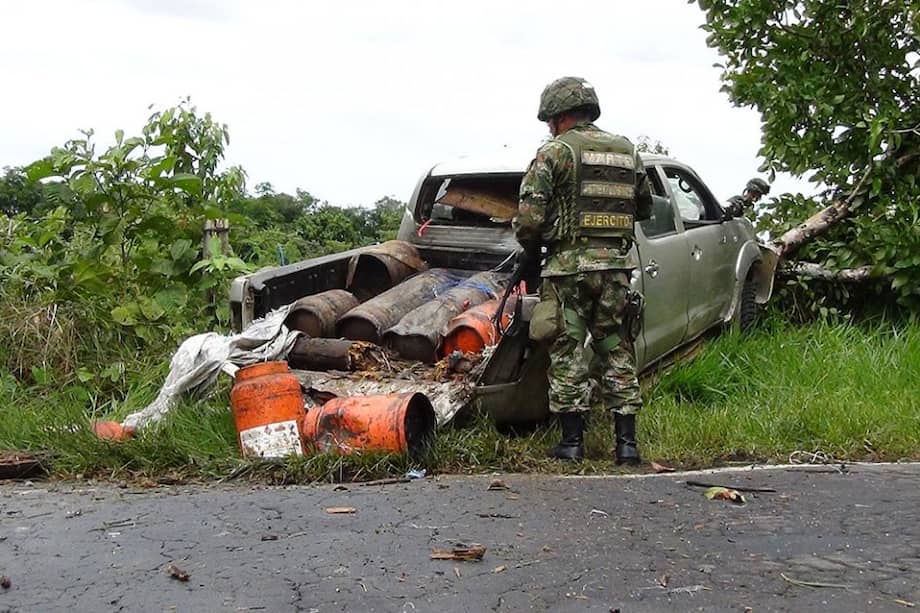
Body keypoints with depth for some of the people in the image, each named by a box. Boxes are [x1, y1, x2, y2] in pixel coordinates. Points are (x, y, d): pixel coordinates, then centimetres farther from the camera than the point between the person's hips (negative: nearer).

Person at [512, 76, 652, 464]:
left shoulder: (555, 151, -4)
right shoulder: (627, 152, 14)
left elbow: (529, 216, -10)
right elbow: (645, 209, 22)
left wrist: (530, 250, 8)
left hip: (569, 264, -5)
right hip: (617, 265, 5)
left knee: (568, 352, 3)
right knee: (617, 350, 10)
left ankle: (572, 441, 6)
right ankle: (627, 442, 10)